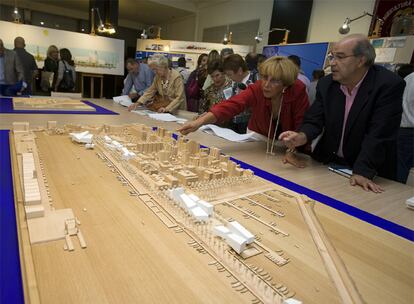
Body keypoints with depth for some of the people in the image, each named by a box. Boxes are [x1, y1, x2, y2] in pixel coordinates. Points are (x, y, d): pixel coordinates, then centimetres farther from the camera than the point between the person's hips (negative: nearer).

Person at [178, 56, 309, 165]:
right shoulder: (256, 89, -25)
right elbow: (230, 106, -39)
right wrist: (199, 121, -52)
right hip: (259, 137, 1)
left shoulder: (298, 90, -24)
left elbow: (300, 124, -18)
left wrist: (291, 152, -28)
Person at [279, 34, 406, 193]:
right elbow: (314, 121, -3)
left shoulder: (389, 85, -14)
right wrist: (301, 136, -24)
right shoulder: (326, 83, -1)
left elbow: (378, 134, -20)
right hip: (327, 163, 3)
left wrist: (362, 172, -26)